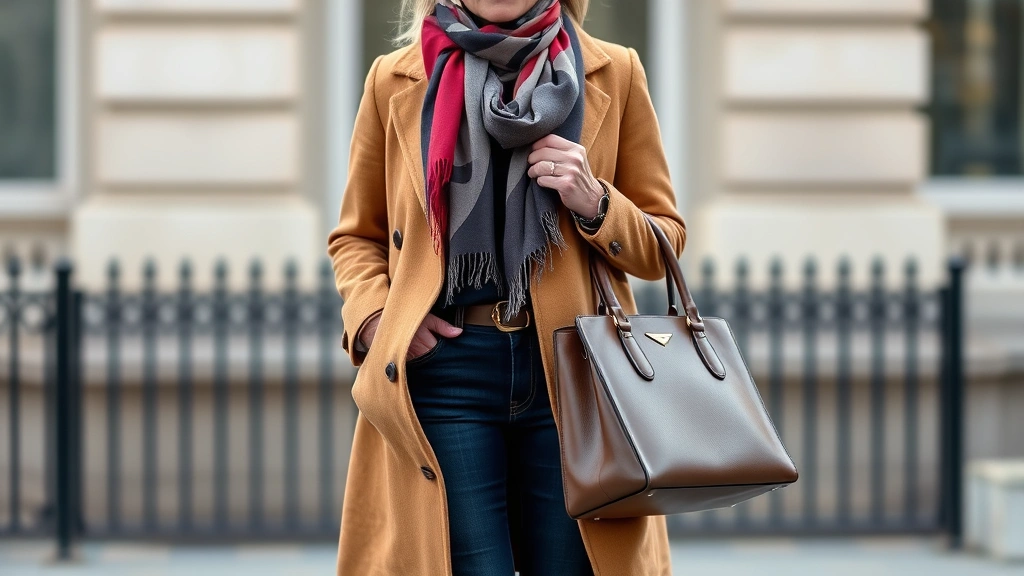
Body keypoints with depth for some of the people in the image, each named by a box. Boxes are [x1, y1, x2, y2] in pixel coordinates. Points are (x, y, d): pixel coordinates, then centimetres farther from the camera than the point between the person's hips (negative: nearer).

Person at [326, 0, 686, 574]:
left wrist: (595, 204, -8)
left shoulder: (613, 73, 8)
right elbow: (356, 236, 18)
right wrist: (372, 319, -2)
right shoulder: (396, 81, 8)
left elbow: (665, 242, 12)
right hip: (443, 371, 0)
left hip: (571, 373, 1)